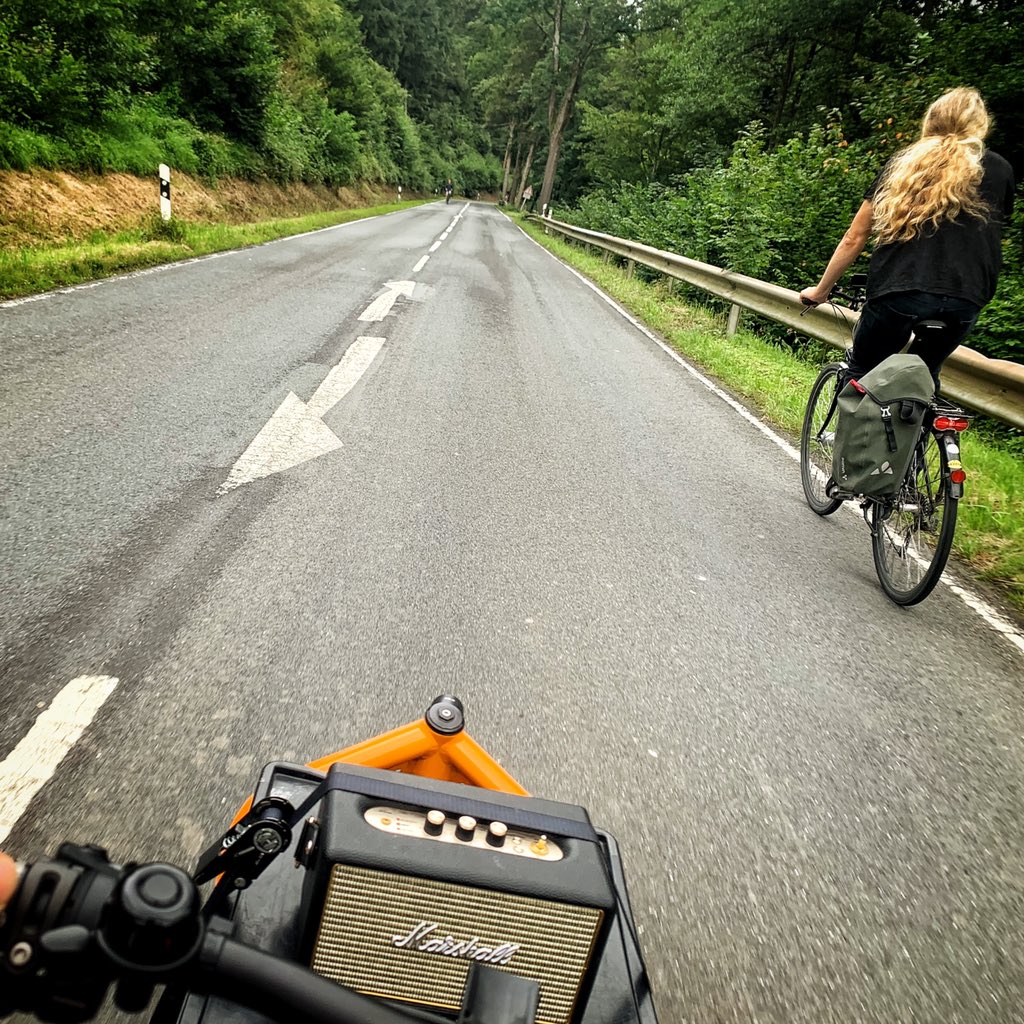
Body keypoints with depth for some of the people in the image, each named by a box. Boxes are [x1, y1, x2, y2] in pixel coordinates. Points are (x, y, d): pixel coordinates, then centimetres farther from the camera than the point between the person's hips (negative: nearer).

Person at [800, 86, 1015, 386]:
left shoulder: (902, 164, 14)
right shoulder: (999, 170, 15)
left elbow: (854, 238, 12)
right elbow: (990, 232, 23)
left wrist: (820, 290, 20)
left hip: (897, 291, -1)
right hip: (965, 299, 2)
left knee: (860, 372, 15)